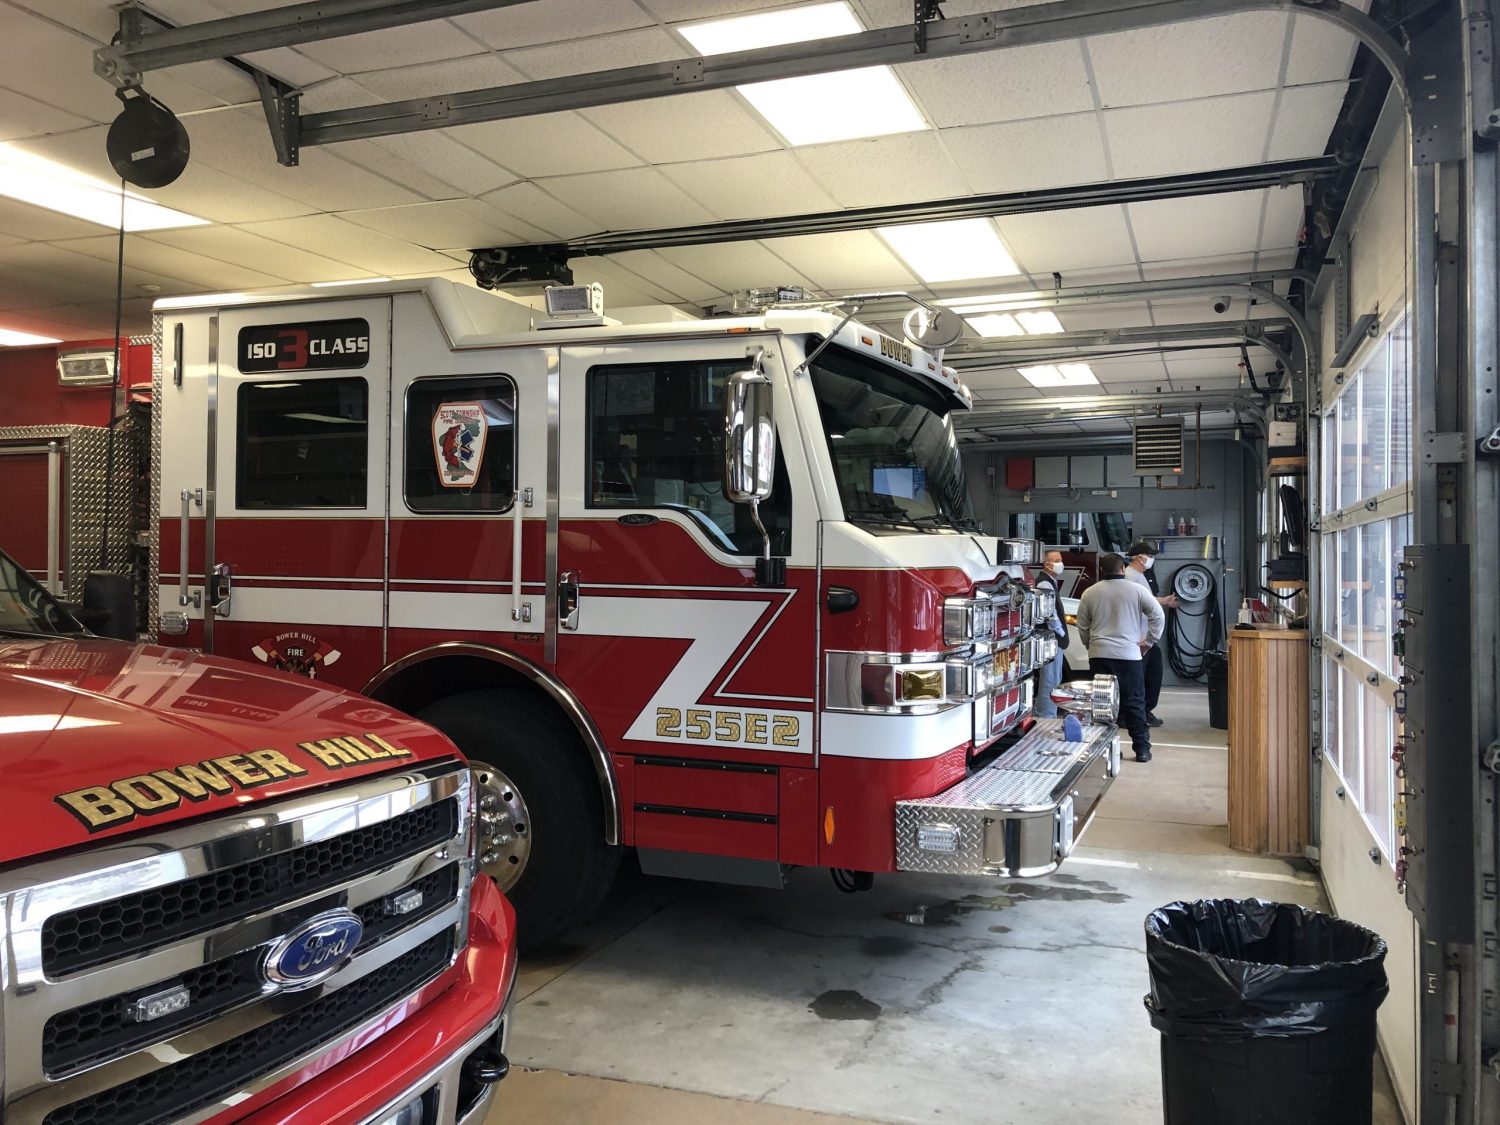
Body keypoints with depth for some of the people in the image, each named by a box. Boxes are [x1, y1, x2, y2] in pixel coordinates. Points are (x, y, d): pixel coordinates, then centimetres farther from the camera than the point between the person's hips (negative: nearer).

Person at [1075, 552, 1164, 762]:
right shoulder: (1137, 590, 0)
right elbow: (1158, 616, -1)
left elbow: (1082, 627, 11)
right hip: (1129, 654, -1)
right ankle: (1142, 749, 7)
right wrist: (1149, 642, 8)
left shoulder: (1089, 593, 6)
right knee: (1134, 703, 5)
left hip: (1099, 656, 1)